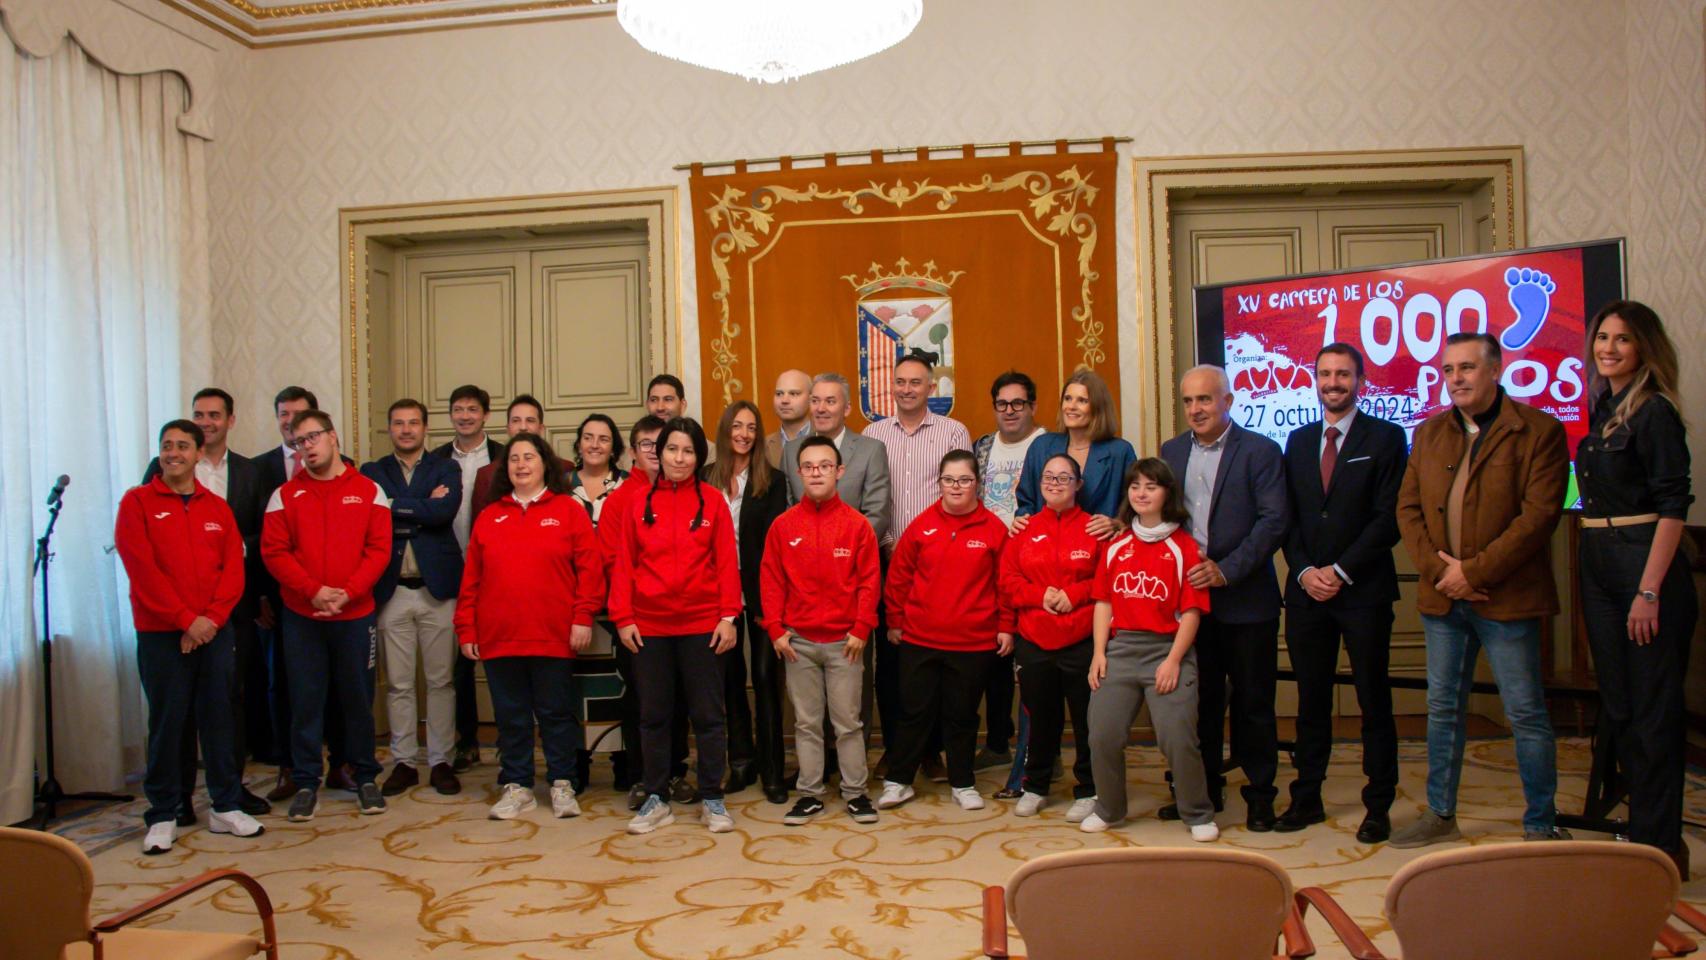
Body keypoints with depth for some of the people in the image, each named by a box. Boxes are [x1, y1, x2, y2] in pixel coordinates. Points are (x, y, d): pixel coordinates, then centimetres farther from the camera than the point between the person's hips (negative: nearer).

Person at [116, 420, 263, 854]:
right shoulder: (137, 502, 1)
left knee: (219, 719, 7)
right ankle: (162, 816, 13)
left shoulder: (217, 507, 11)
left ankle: (226, 807, 16)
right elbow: (142, 569, -8)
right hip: (161, 633, -3)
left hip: (215, 632, 3)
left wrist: (212, 618, -10)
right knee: (166, 722, 2)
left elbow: (234, 567, 4)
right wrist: (186, 619, -13)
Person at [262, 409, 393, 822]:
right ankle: (306, 783, 15)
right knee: (305, 699, 4)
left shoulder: (368, 491, 2)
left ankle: (365, 777, 19)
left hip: (355, 614, -1)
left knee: (357, 697, 6)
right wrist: (313, 591, -15)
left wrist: (346, 593, -14)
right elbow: (274, 552, -2)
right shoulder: (285, 495, 5)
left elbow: (379, 550, -3)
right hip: (301, 616, 1)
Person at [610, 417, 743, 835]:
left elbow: (727, 562, -2)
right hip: (649, 626, 2)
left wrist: (728, 616, -8)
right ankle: (656, 799, 21)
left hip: (702, 625, -2)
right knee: (653, 715, 10)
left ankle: (712, 799, 17)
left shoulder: (712, 500, 0)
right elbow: (624, 563, 5)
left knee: (708, 714, 5)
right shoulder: (639, 504, 5)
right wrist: (623, 617, -2)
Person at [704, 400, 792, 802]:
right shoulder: (707, 479, 5)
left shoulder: (772, 480, 0)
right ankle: (741, 762, 22)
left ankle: (772, 770, 9)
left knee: (765, 676, 1)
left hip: (758, 590, -2)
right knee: (730, 675, 10)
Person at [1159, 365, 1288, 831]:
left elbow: (1274, 521, -12)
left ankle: (1260, 795, 19)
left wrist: (1226, 569, -19)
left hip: (1245, 599, -4)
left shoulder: (1260, 451, -5)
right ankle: (1204, 789, 24)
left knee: (1253, 702, 5)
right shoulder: (1171, 452, 10)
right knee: (1200, 699, 12)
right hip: (1189, 596, 4)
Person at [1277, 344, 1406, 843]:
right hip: (1306, 590, 4)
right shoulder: (1298, 441, 13)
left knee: (1374, 702, 4)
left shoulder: (1385, 437, -1)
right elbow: (1288, 517, 11)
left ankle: (1378, 807, 14)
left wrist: (1341, 571, -13)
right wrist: (1304, 571, -4)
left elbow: (1389, 517, -8)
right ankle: (1307, 798, 20)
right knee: (1311, 701, 10)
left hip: (1363, 590, -4)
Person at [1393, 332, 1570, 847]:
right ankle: (1440, 815, 25)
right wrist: (1438, 568, -8)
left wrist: (1474, 572, -16)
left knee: (1526, 713, 4)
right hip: (1442, 594, 5)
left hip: (1506, 596, -5)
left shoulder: (1539, 430, -6)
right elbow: (1407, 508, 7)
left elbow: (1539, 514, -13)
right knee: (1443, 708, 13)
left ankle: (1541, 826, 17)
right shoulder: (1429, 433, 10)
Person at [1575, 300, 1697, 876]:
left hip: (1644, 568, -8)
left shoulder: (1655, 412, -11)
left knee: (1653, 713, 0)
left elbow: (1673, 505, -16)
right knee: (1618, 708, 14)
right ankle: (1642, 832, 26)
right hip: (1600, 570, 8)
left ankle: (1661, 846, 10)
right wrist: (1597, 583, 15)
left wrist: (1649, 591, -21)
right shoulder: (1603, 411, 13)